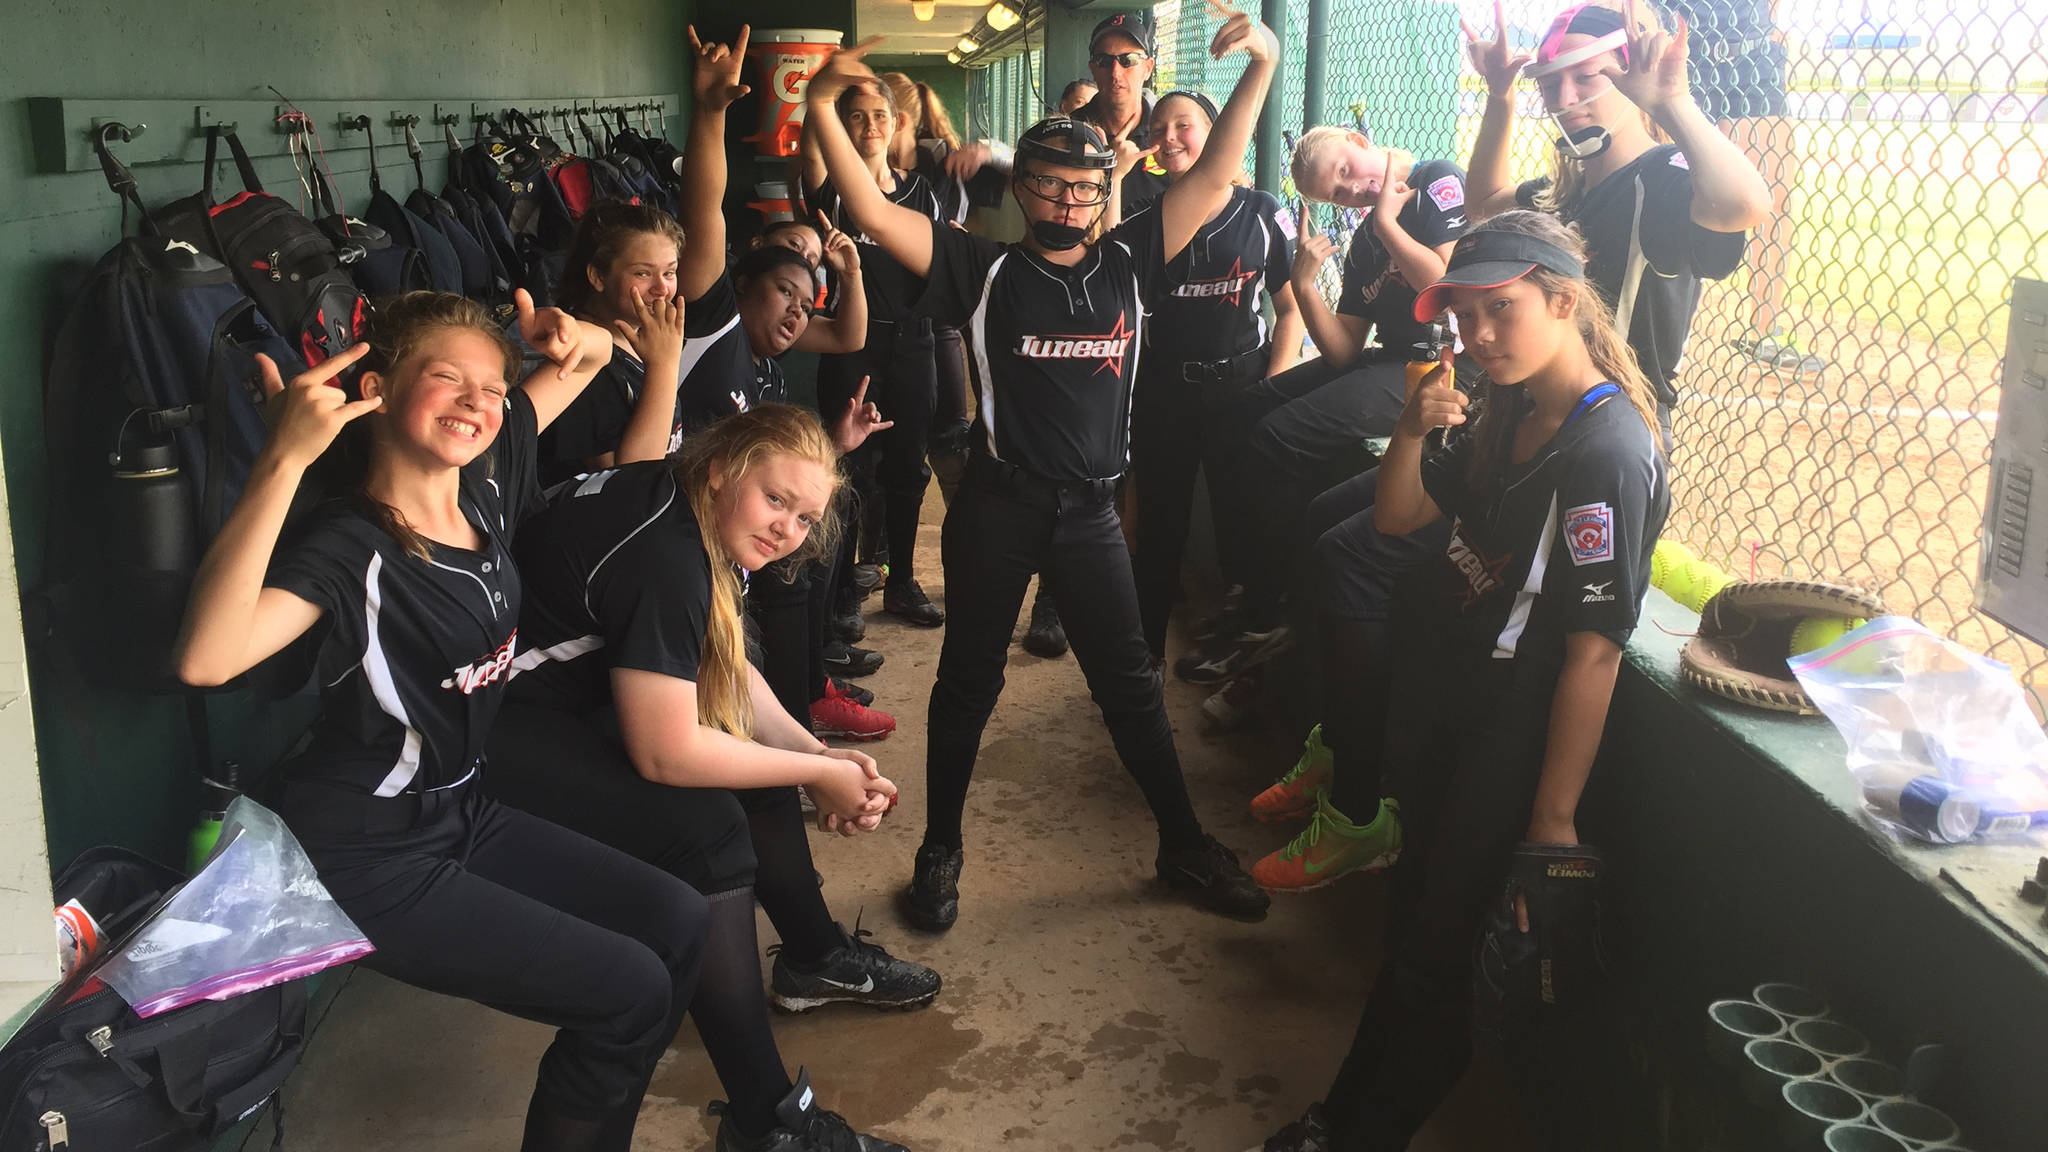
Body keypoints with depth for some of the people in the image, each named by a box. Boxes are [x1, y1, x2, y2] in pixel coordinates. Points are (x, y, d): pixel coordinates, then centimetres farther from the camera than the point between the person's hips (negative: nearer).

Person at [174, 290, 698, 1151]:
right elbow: (206, 659, -44)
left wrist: (574, 337, -14)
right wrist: (284, 460, -46)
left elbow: (592, 357, 12)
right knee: (627, 990, -13)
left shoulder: (487, 482, -3)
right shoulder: (347, 546, -24)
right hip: (366, 864, -8)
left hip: (459, 814, 8)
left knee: (676, 924, 4)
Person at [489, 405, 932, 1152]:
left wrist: (820, 754, -4)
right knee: (705, 828, -23)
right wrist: (818, 774, -17)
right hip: (488, 728, -10)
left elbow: (731, 678, 10)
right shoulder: (661, 552, -28)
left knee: (757, 756, 11)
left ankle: (814, 958, 30)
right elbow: (664, 753, -28)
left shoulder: (694, 520, 1)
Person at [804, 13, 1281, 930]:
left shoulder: (1128, 265, 3)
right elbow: (874, 214, -11)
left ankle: (1185, 846, 26)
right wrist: (822, 110, -21)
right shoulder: (987, 272, -4)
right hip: (997, 506, -2)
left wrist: (1261, 68, -9)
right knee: (968, 682, 11)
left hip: (1089, 510, 2)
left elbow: (1210, 181, -1)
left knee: (1130, 684, 12)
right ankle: (939, 851, 27)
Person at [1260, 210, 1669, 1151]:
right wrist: (1413, 430, -7)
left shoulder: (1607, 451, -23)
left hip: (1510, 741, -8)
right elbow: (1398, 516, 14)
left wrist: (1553, 815, -22)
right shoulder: (1512, 421, 6)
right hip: (1441, 702, 8)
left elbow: (1594, 650, -24)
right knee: (1416, 921, 19)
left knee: (1431, 946, 3)